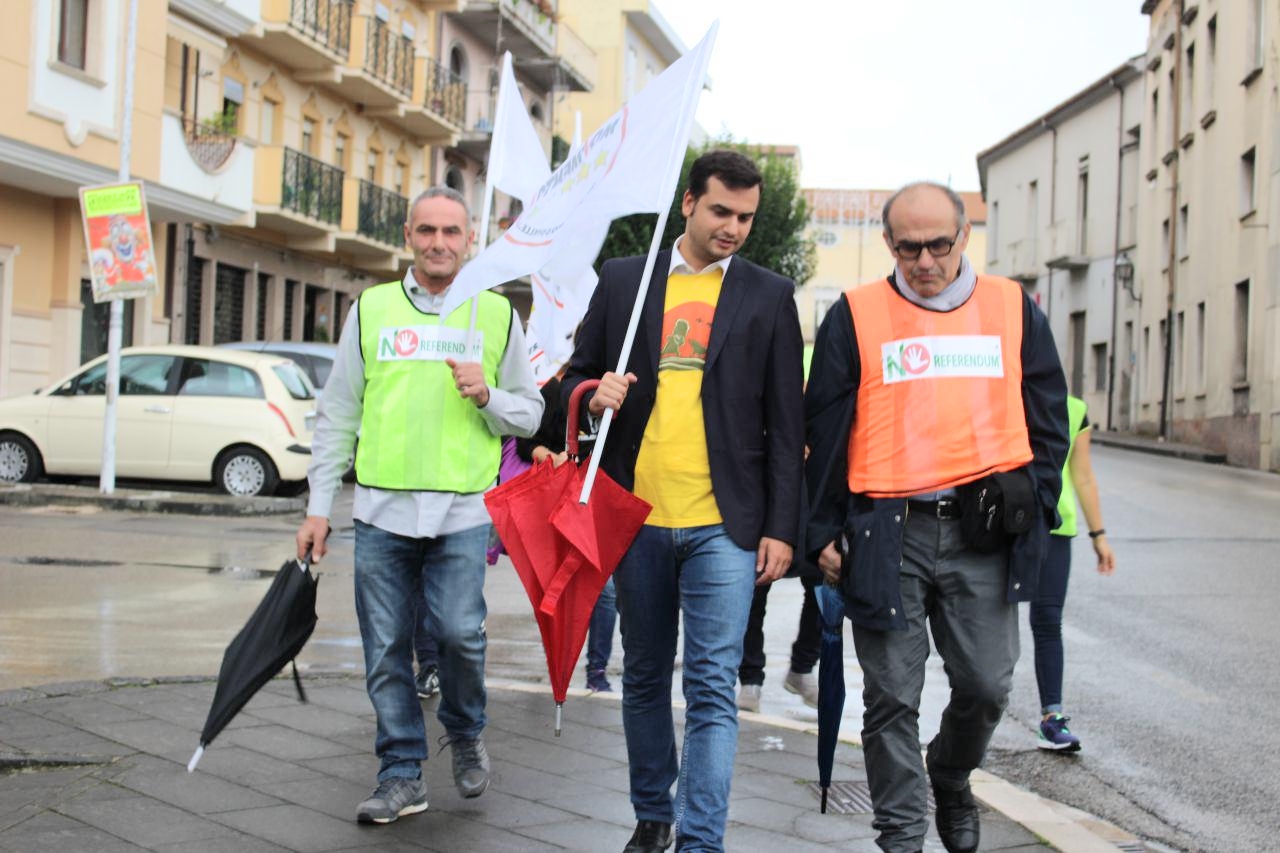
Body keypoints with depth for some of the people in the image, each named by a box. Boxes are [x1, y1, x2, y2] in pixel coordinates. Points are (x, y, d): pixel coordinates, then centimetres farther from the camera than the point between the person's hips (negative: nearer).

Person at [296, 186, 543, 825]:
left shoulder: (497, 313, 9)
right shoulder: (370, 308, 10)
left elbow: (530, 414, 13)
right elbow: (336, 414, 11)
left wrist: (488, 398, -9)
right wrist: (319, 505, 6)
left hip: (463, 511, -1)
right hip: (381, 509, 2)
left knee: (458, 631, -12)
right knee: (387, 650, 4)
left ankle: (465, 733, 18)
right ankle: (402, 775, 18)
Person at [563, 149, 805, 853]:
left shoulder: (770, 296, 5)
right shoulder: (622, 281, 9)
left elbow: (785, 424, 4)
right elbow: (576, 375, 15)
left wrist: (780, 528, -2)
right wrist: (593, 395, -10)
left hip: (723, 525, -2)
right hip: (638, 516, 3)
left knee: (712, 689, -7)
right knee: (644, 678, 14)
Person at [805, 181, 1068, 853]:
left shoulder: (1013, 309, 10)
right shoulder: (855, 316, 4)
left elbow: (1048, 419, 14)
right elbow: (825, 431, 5)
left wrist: (1034, 504, 3)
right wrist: (824, 532, 2)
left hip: (983, 530, 2)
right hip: (887, 530, -1)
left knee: (986, 683, 4)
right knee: (892, 695, 3)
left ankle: (952, 782, 34)